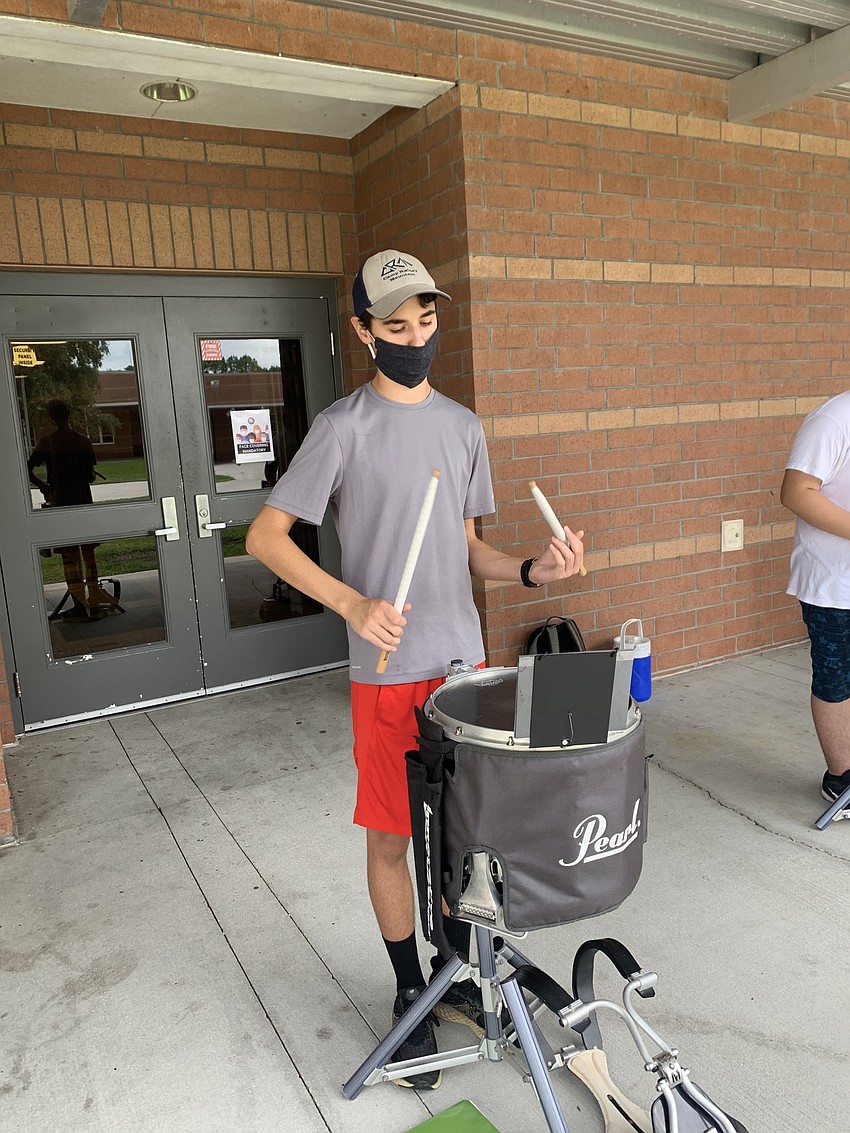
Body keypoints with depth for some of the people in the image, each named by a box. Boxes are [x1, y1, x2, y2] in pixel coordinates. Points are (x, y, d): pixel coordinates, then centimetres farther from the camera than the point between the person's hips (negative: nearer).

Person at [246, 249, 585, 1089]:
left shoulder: (463, 427, 8)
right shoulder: (345, 427, -9)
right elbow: (265, 535, -11)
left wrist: (531, 570, -7)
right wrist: (353, 603, -24)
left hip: (465, 661, 5)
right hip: (388, 673, -5)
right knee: (391, 835, 9)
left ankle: (456, 973, 38)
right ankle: (410, 996, 31)